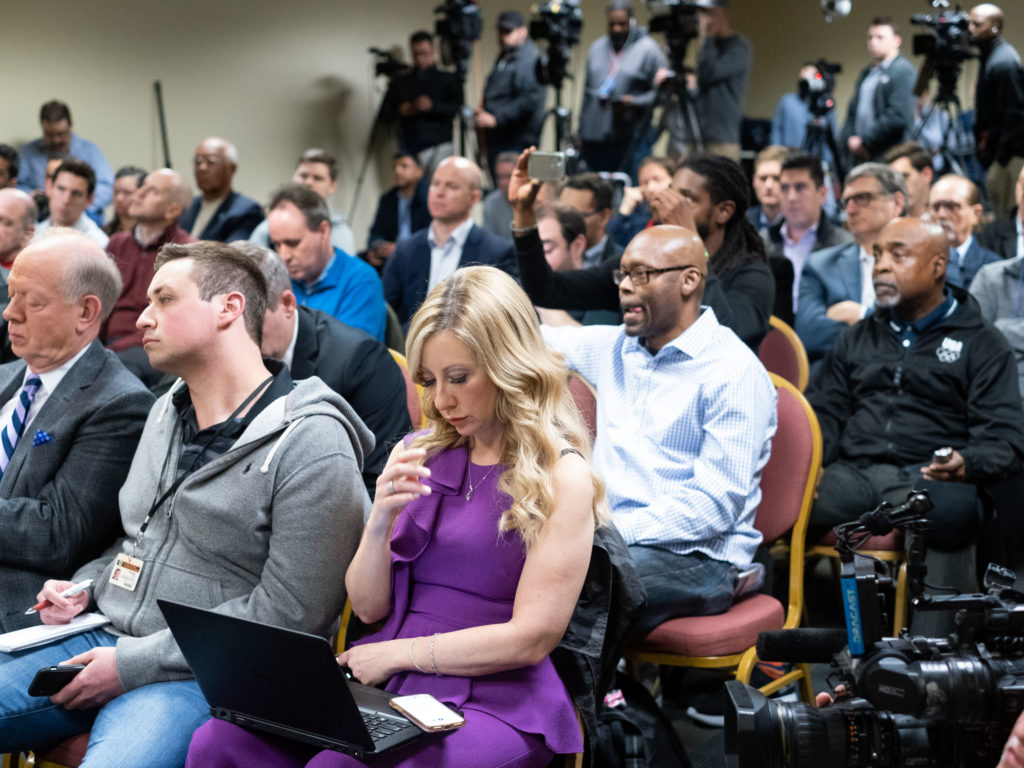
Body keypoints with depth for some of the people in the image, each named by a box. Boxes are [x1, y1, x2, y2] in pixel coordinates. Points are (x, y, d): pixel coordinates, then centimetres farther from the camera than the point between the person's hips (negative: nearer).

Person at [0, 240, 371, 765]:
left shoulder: (312, 443, -12)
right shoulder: (166, 412, 16)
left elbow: (286, 613, -16)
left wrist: (134, 663, -16)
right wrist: (85, 586, 7)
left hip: (197, 677, -8)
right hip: (106, 641, 8)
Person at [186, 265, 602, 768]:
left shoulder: (561, 477, -4)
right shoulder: (421, 454, 13)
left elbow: (530, 639, -10)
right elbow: (369, 607, 11)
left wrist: (398, 653, -8)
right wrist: (381, 520, -7)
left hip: (491, 704, -5)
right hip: (384, 688, 5)